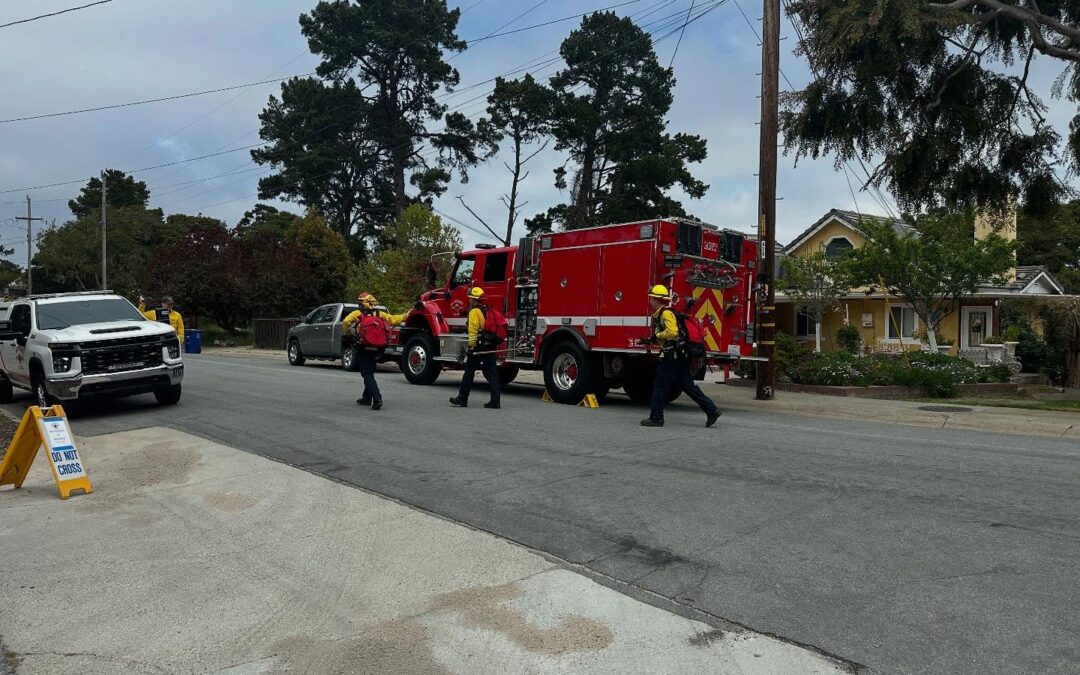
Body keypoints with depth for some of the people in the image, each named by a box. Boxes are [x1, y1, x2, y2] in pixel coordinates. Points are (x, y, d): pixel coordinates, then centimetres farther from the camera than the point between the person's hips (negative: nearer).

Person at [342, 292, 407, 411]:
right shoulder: (380, 314, 8)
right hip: (376, 349, 5)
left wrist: (347, 334, 1)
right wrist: (407, 315, 19)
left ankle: (377, 399, -21)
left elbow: (346, 322, -15)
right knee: (369, 373, 20)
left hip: (363, 349, -5)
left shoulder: (358, 314, -2)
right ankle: (367, 398, 28)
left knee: (367, 375, -5)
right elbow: (394, 319, 7)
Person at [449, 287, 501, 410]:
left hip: (478, 345, -7)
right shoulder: (488, 310, 17)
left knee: (469, 372, 3)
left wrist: (470, 345, -20)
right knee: (492, 373, 4)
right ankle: (495, 400, 0)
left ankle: (462, 399, 12)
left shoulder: (475, 311, -8)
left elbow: (473, 330, -18)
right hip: (491, 347, 7)